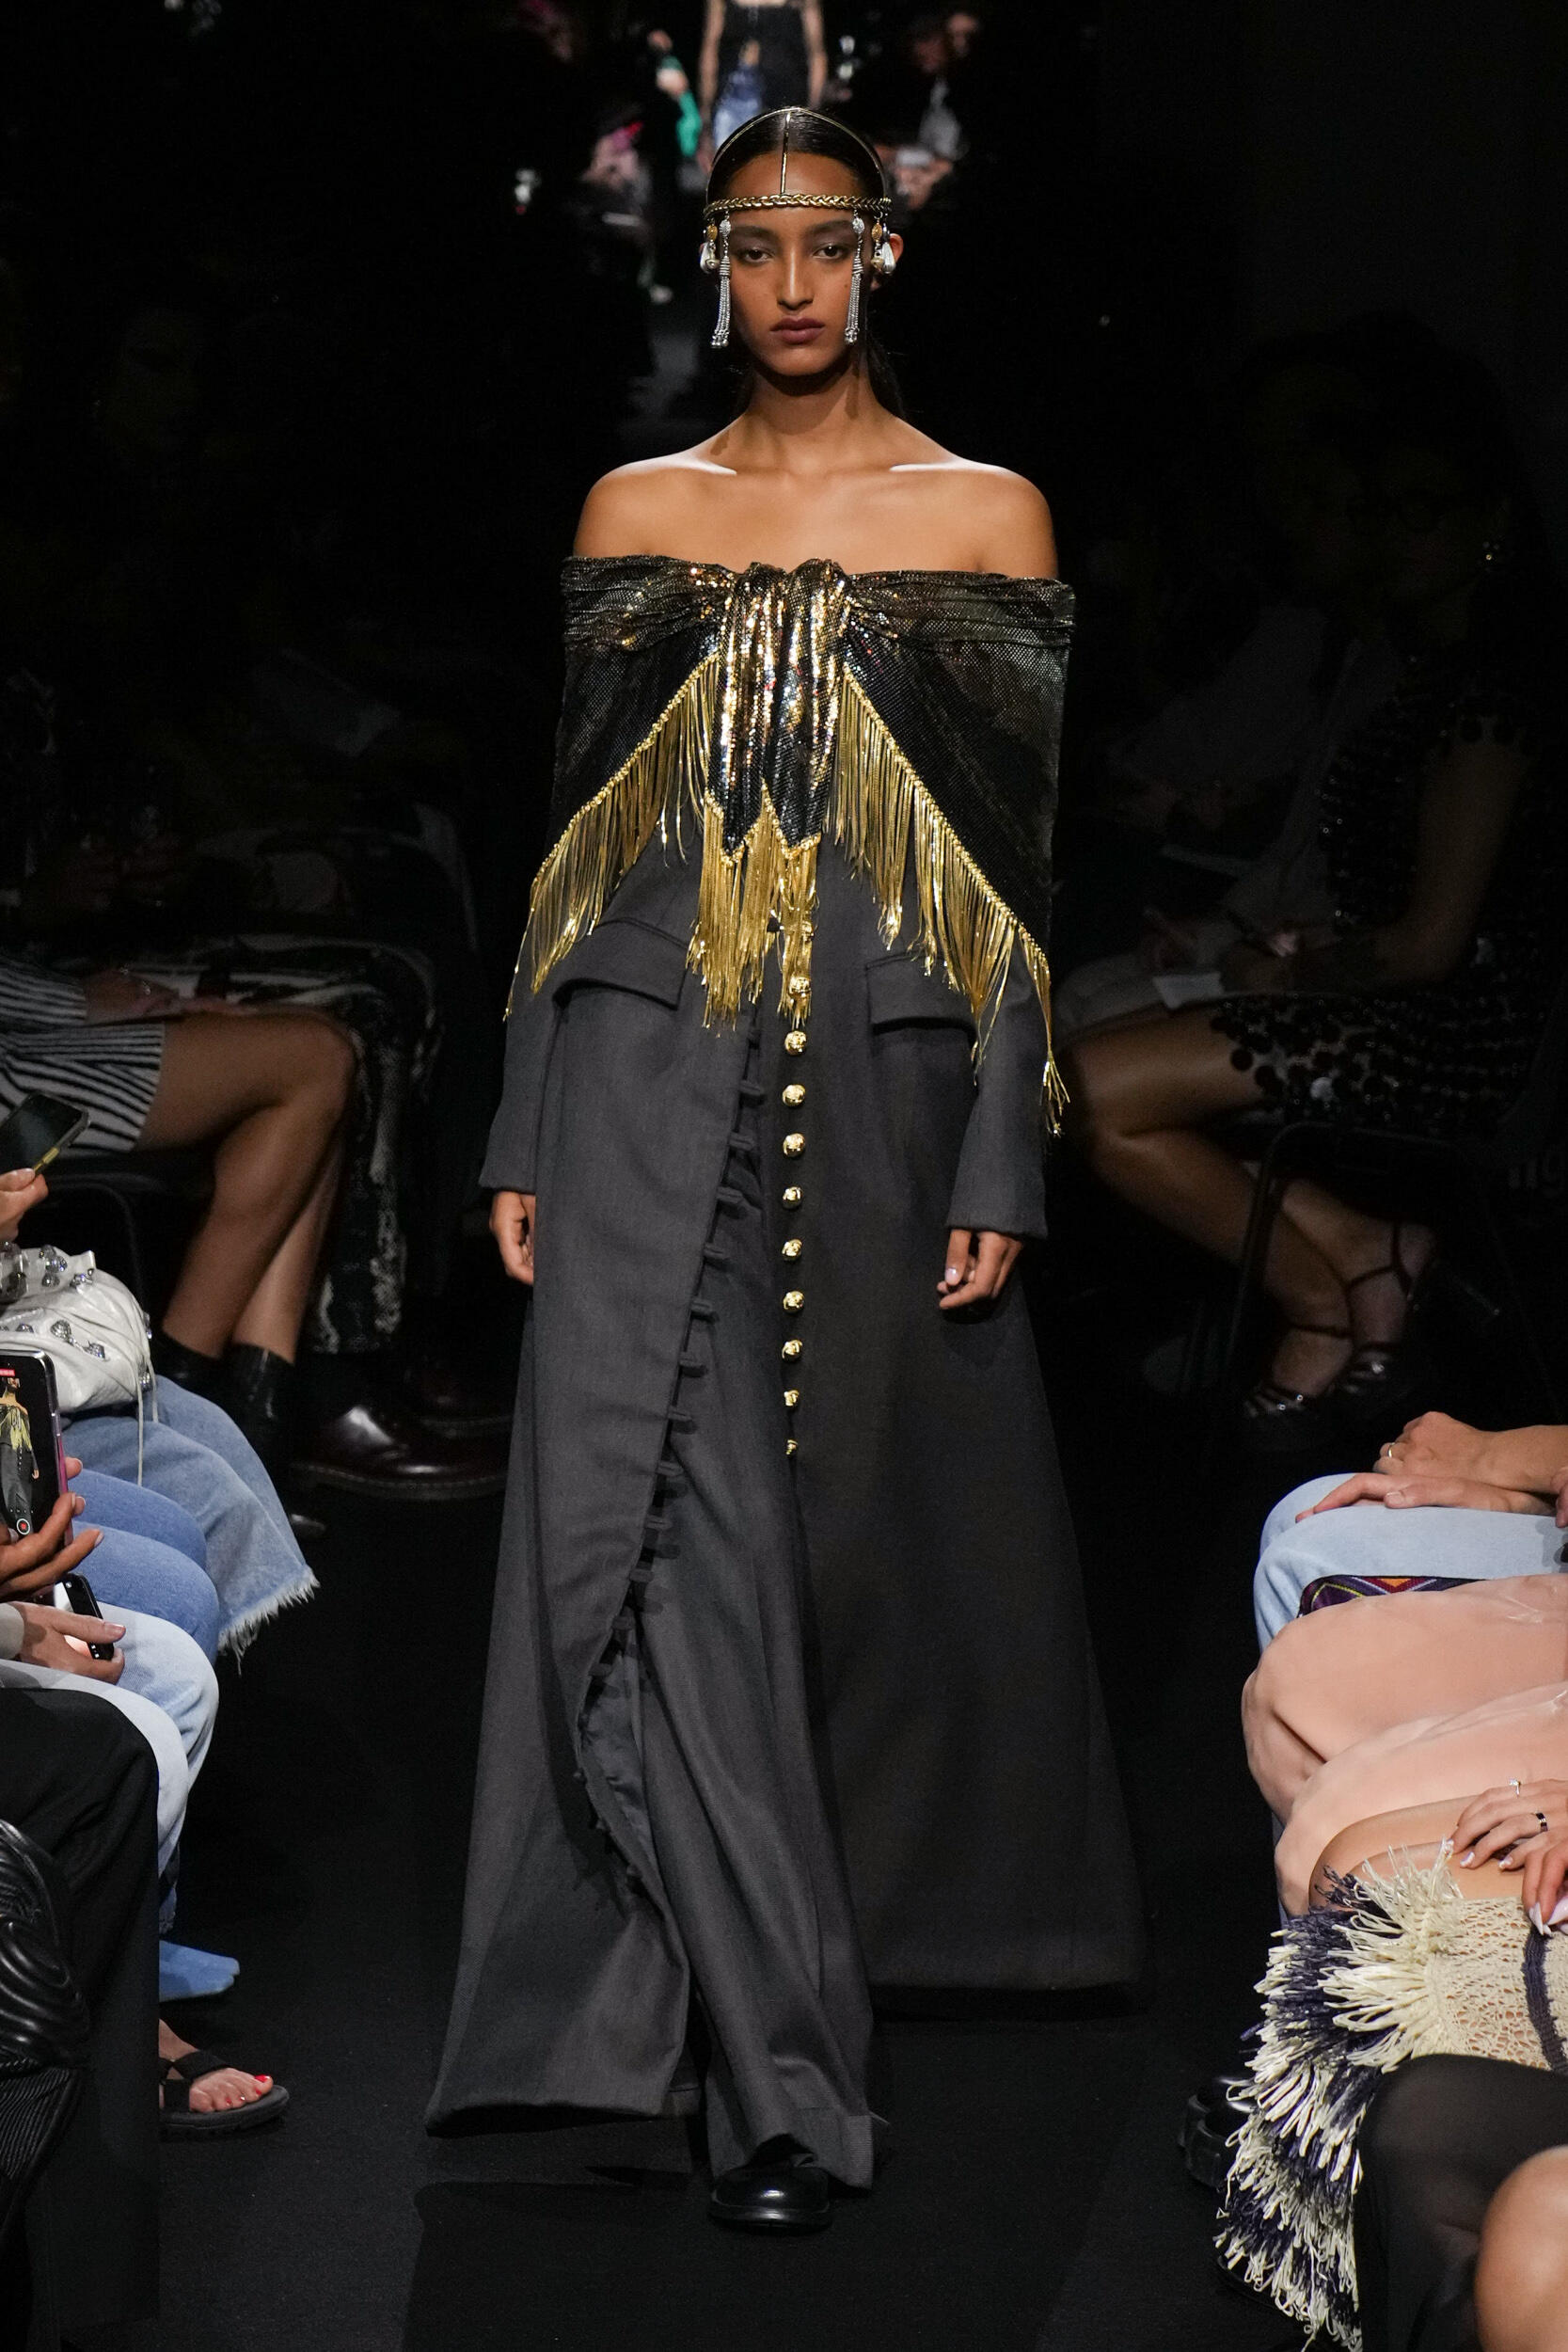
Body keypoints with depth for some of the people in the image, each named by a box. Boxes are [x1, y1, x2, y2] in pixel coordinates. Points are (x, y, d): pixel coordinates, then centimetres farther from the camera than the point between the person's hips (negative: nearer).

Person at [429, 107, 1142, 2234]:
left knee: (863, 1532, 6)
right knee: (655, 1537, -12)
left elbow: (1019, 863, 1)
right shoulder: (639, 509, 10)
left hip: (881, 1074, -1)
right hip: (652, 1070, 1)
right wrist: (523, 1135, 6)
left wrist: (999, 1162, -5)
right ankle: (781, 2078, -11)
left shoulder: (987, 517, 4)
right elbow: (577, 832, 11)